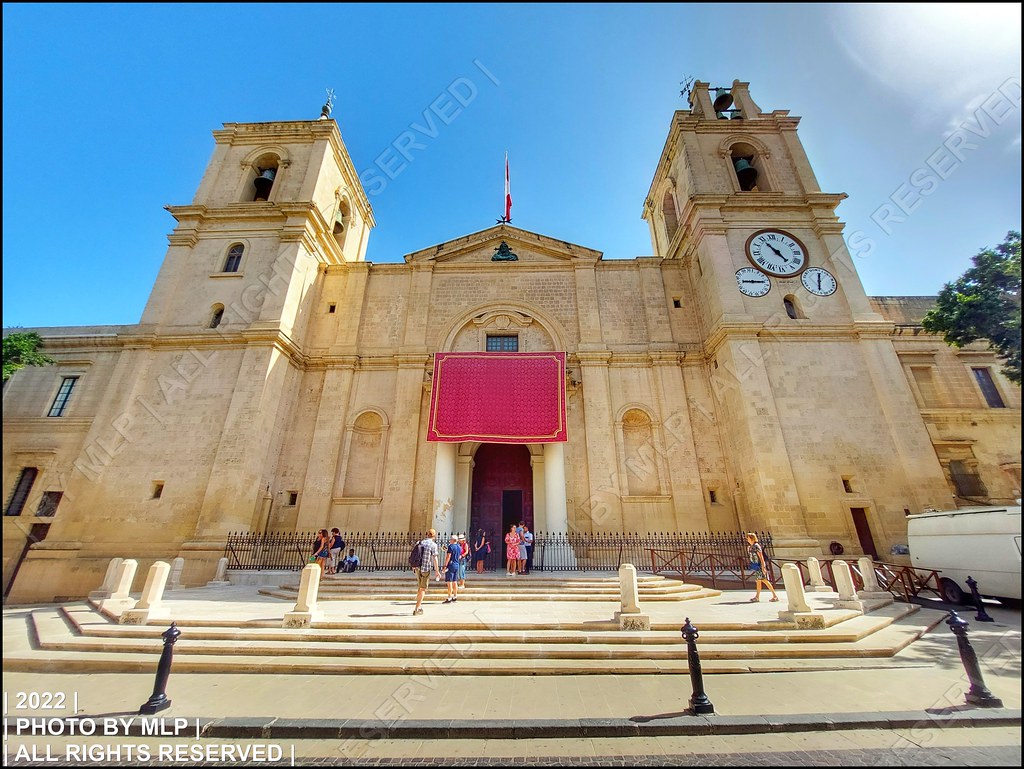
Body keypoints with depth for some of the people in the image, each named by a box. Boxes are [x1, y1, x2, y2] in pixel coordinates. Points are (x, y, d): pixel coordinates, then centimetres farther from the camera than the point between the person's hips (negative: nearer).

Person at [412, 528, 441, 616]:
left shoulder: (419, 542, 6)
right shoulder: (433, 544, -10)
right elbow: (434, 558, -12)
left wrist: (413, 566, 24)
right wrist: (437, 571, -6)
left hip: (417, 568, 5)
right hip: (426, 569, -5)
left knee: (420, 587, 22)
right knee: (422, 589, 5)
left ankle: (419, 607, 26)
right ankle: (416, 609, 4)